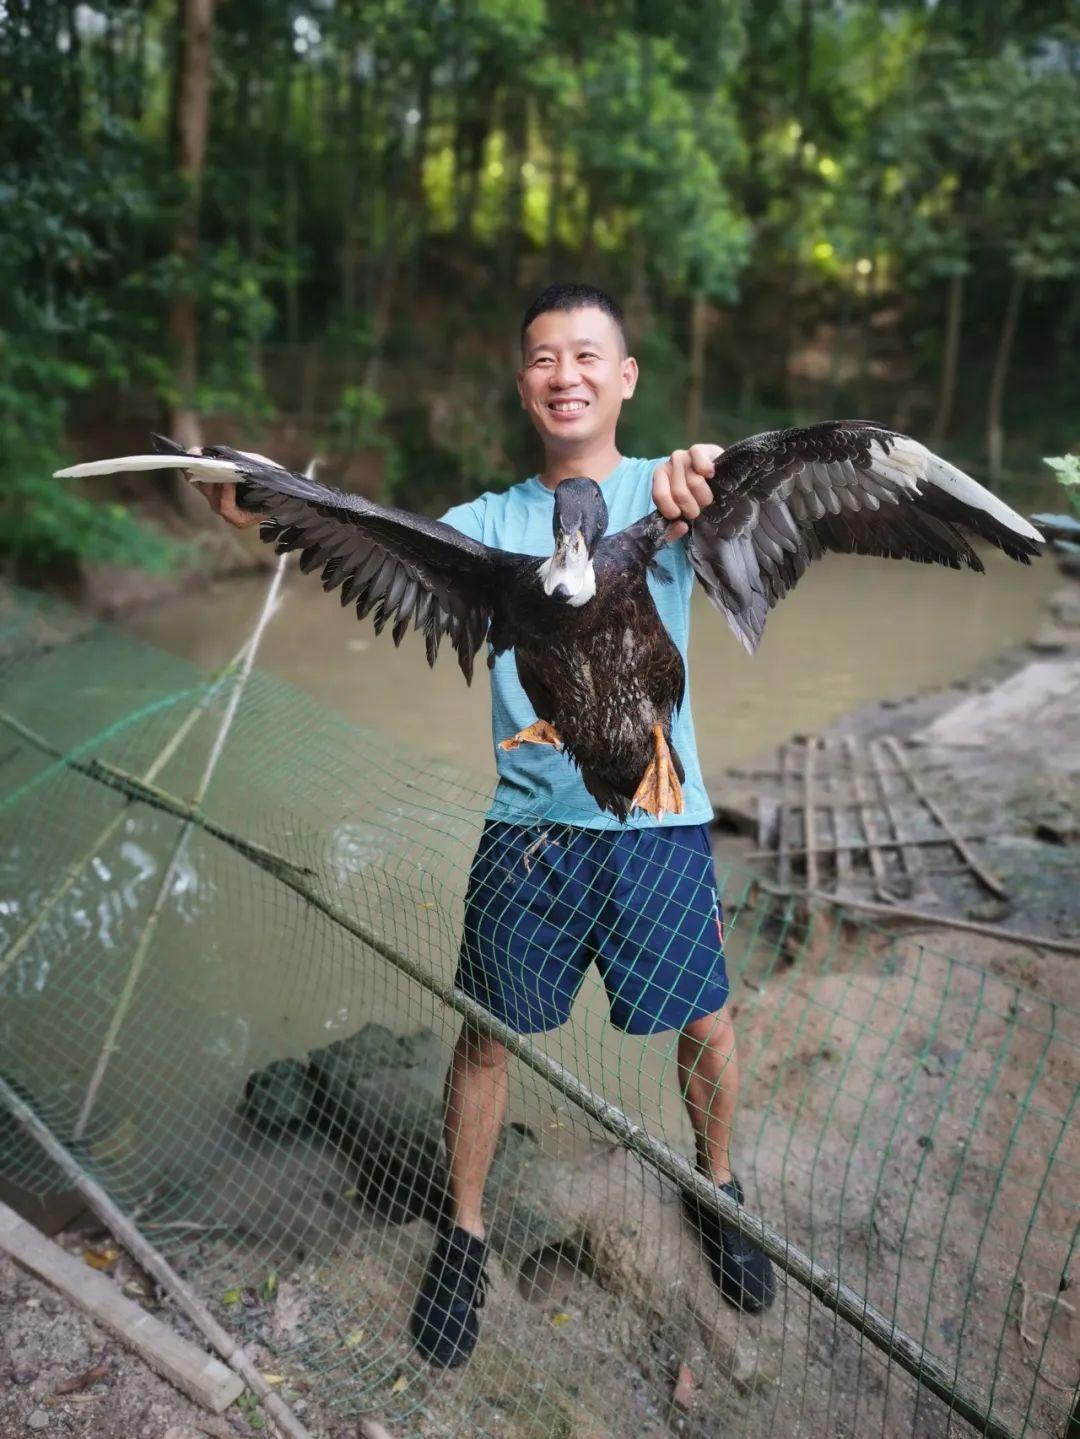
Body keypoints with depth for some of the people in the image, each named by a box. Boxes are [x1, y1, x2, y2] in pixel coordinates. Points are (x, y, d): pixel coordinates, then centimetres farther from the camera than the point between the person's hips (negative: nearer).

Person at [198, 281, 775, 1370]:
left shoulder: (670, 492, -1)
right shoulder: (490, 522, 7)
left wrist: (717, 466, -42)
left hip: (659, 822, -1)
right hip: (528, 828, 2)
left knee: (706, 1027, 12)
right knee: (486, 1033, 11)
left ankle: (717, 1189, 43)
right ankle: (463, 1231, 36)